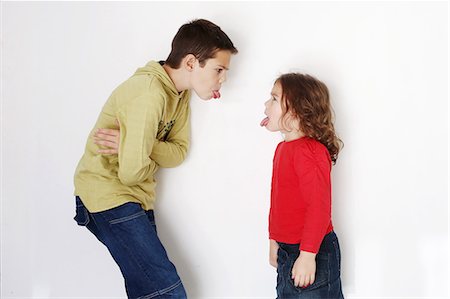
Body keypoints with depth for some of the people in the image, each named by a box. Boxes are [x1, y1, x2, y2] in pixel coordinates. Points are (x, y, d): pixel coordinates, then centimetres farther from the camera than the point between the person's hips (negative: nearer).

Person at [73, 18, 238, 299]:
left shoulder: (180, 92, 6)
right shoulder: (149, 92, -24)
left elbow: (178, 151, 0)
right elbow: (132, 172, -26)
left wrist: (131, 143, -18)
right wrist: (156, 161, -3)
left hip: (137, 198, 9)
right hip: (107, 195, -9)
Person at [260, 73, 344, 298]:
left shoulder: (309, 151, -21)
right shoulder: (284, 147, 9)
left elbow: (319, 206, -25)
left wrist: (307, 254, -24)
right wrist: (274, 240, 20)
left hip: (311, 254, -9)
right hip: (287, 250, 9)